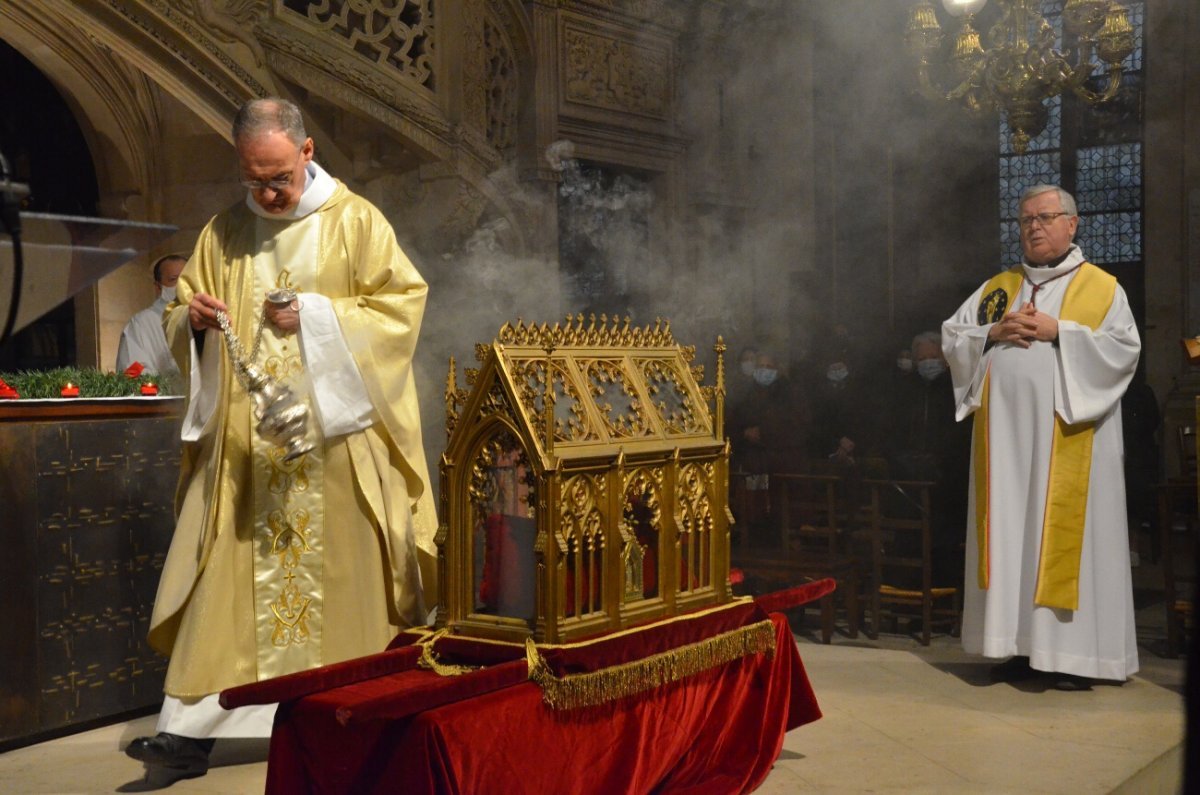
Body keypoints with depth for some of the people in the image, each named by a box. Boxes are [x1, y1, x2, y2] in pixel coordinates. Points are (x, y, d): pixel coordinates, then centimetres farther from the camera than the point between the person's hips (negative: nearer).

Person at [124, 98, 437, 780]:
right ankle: (195, 729, 1)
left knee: (336, 577, 1)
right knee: (230, 580, -1)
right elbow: (182, 319, 17)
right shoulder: (224, 232, 12)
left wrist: (315, 316, -13)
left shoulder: (354, 221, 3)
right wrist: (191, 317, -7)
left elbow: (403, 301, -3)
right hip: (242, 444, 3)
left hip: (331, 437, -2)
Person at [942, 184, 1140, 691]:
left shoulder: (1101, 288, 5)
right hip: (1005, 432, 4)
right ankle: (1018, 645, 9)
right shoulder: (996, 287, 17)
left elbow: (1124, 347, -7)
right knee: (1010, 531, 3)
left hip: (1067, 434, -4)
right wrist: (992, 334, -7)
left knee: (1065, 534, -4)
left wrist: (1059, 331, -14)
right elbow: (951, 337, 12)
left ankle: (1073, 652, 1)